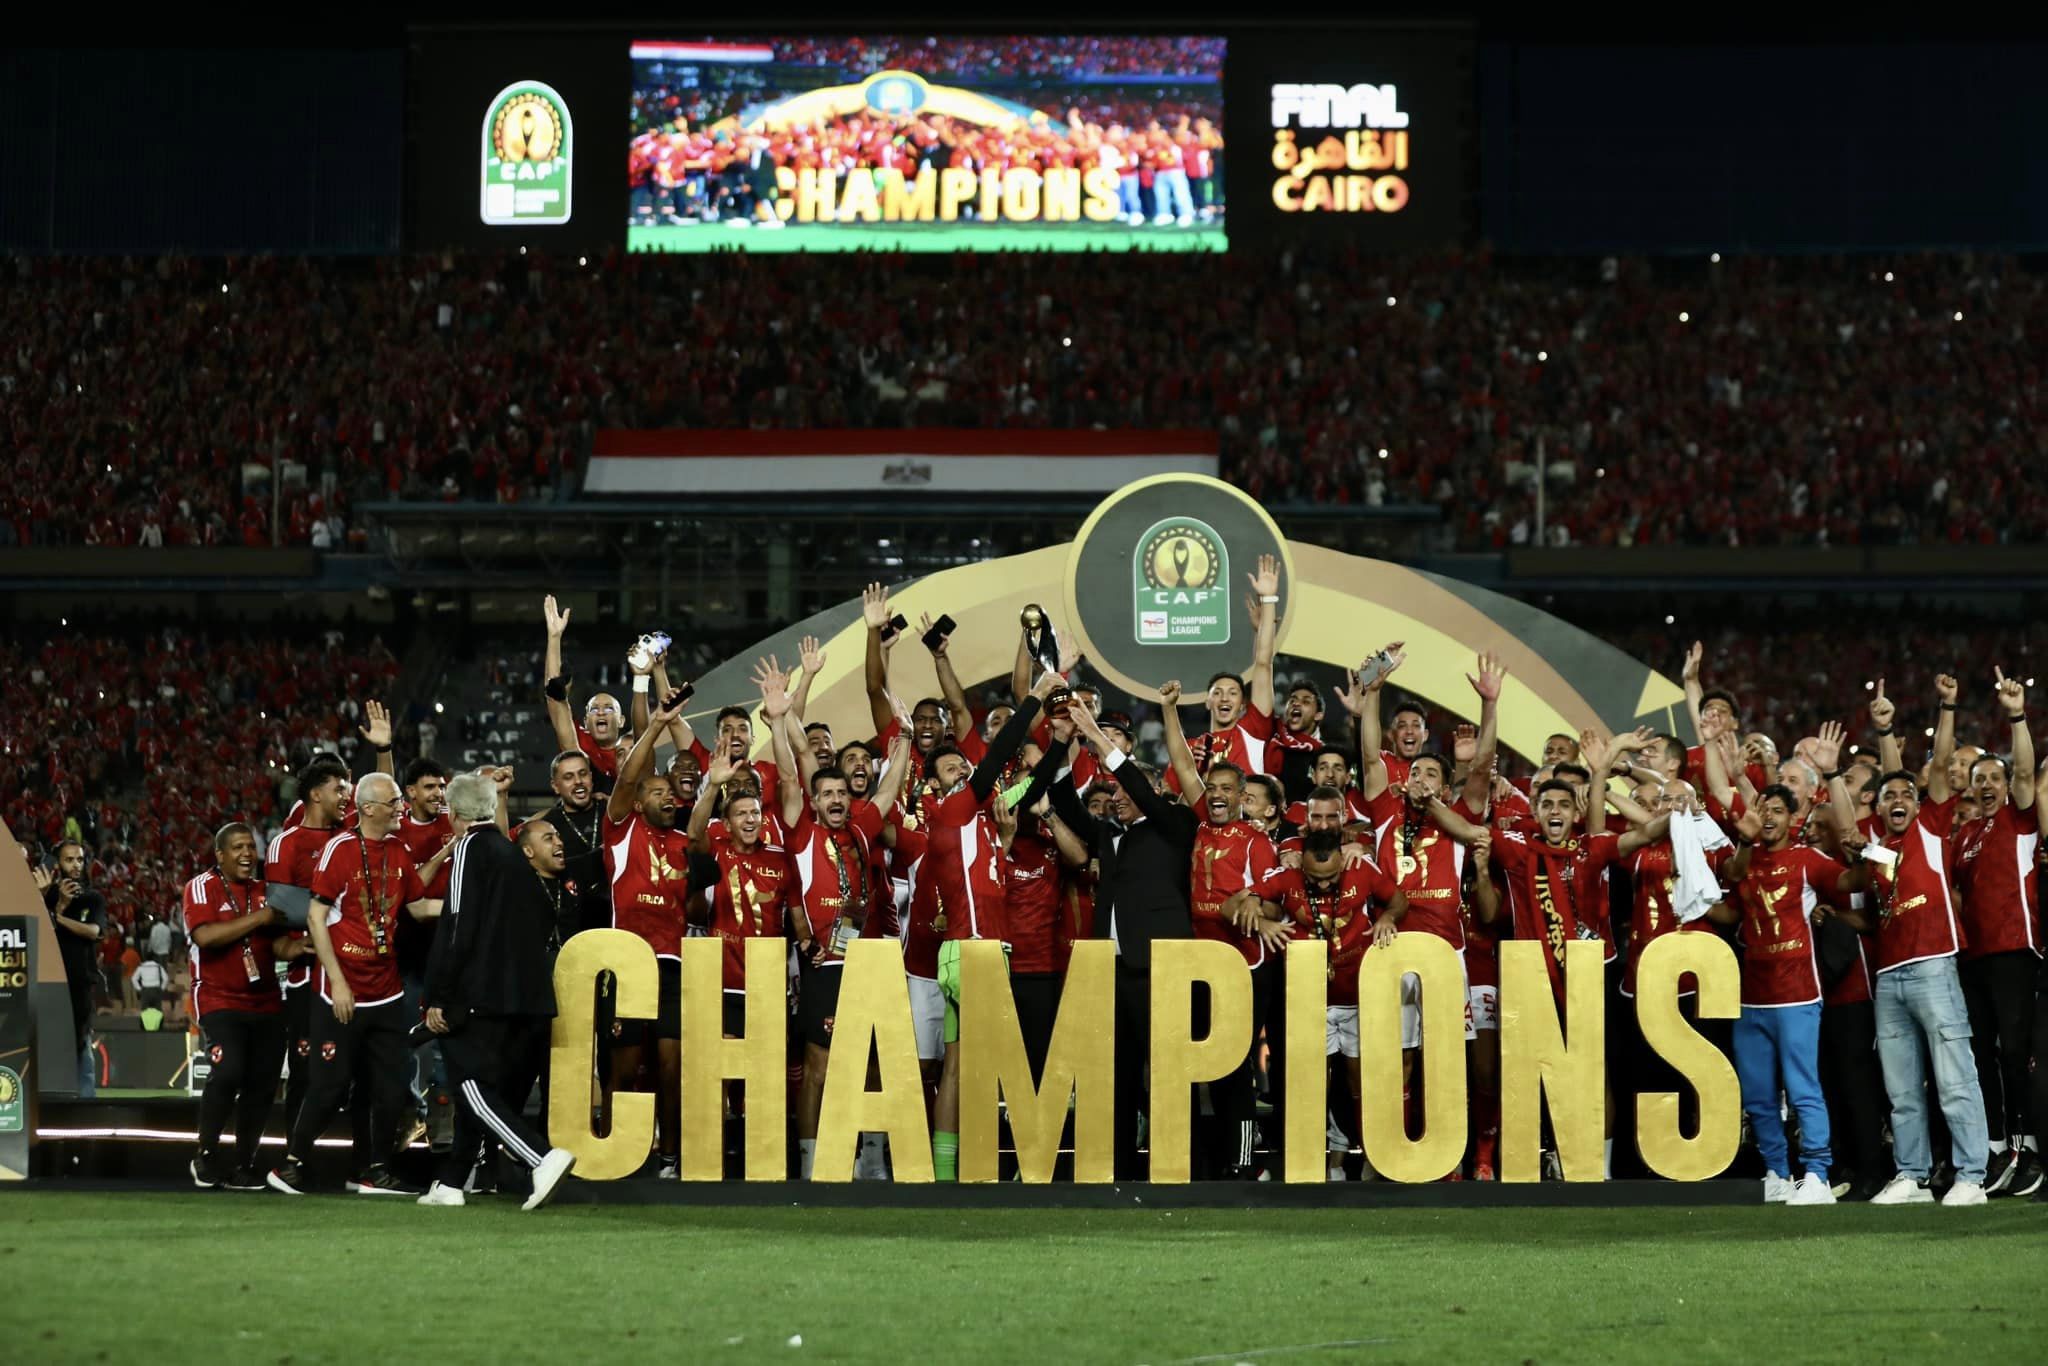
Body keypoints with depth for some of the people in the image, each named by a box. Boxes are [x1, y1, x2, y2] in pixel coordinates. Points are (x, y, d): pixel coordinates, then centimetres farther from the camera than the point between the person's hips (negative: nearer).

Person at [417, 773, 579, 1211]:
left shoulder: (470, 849, -6)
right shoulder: (513, 854, 17)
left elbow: (457, 927, -14)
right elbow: (547, 921, 22)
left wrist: (437, 998, -12)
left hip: (482, 994, -8)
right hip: (529, 993, 8)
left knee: (475, 1087, -10)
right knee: (474, 1087, 15)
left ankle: (544, 1158, -26)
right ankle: (450, 1182, 17)